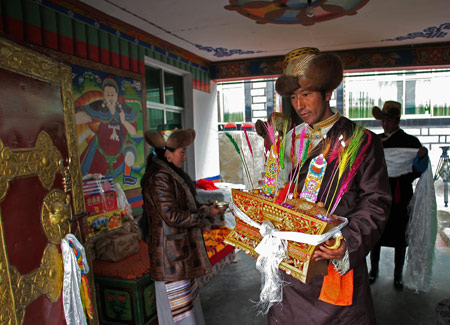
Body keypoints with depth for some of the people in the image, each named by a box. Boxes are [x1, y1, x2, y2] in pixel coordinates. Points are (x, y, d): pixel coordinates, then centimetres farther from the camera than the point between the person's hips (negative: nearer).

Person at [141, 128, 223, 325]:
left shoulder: (173, 174, 10)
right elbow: (172, 216, -24)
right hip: (171, 252, -10)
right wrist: (206, 213, -16)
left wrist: (207, 210, 7)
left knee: (188, 299, 22)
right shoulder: (159, 178, -21)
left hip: (183, 249, 10)